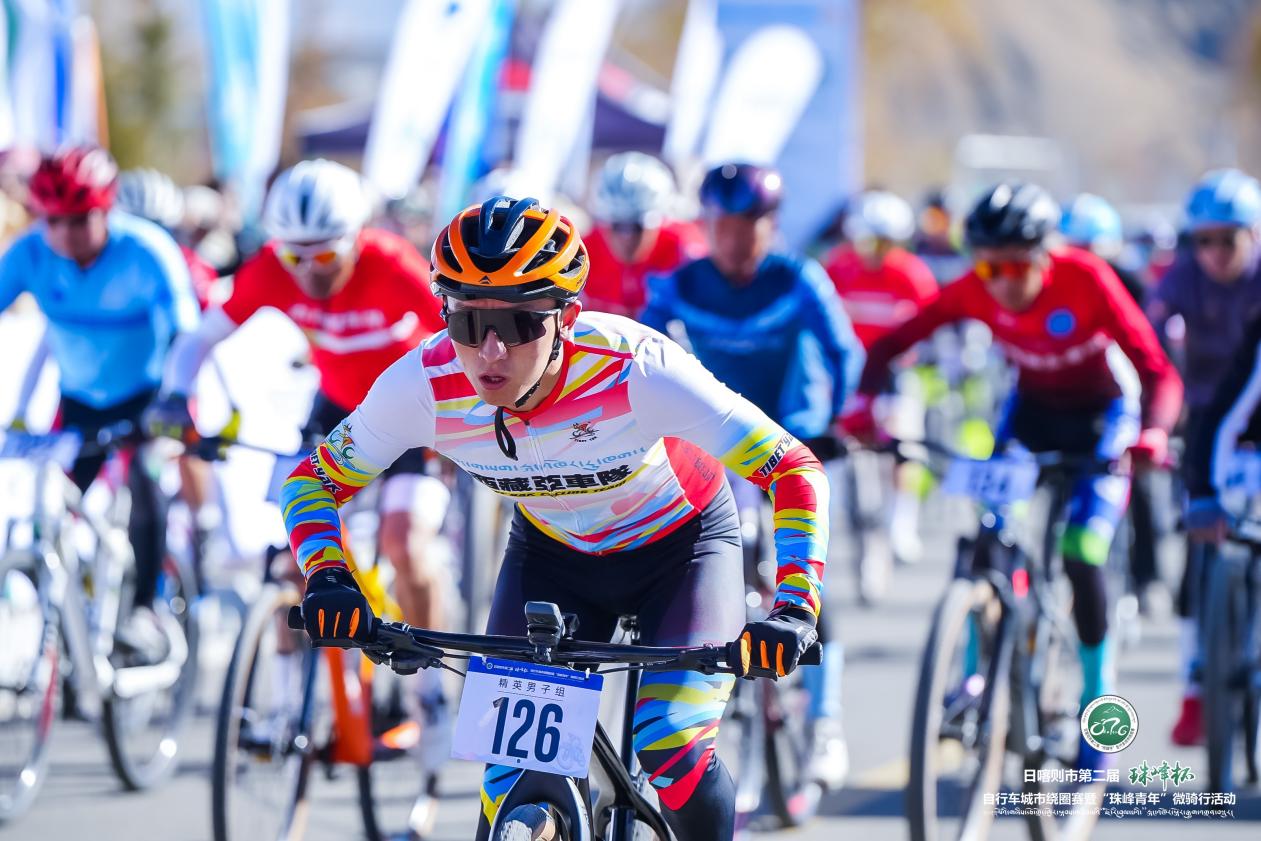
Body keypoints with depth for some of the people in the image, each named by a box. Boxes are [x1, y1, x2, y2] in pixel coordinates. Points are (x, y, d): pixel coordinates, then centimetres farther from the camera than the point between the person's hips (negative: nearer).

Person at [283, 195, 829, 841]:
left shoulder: (634, 369, -38)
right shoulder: (421, 386, -29)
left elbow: (796, 472, -33)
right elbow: (314, 480, -12)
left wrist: (794, 609, -45)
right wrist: (328, 578, -31)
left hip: (678, 546, -3)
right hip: (552, 555, 3)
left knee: (672, 751, -20)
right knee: (515, 764, -12)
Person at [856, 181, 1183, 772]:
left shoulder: (1087, 281, -31)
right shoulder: (975, 291, -21)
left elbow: (1159, 372, -35)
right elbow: (891, 345, -17)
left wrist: (1153, 431, -54)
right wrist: (866, 402, -36)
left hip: (1101, 418, -4)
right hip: (1032, 412, 4)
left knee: (1080, 556, -18)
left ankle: (1098, 702, -2)